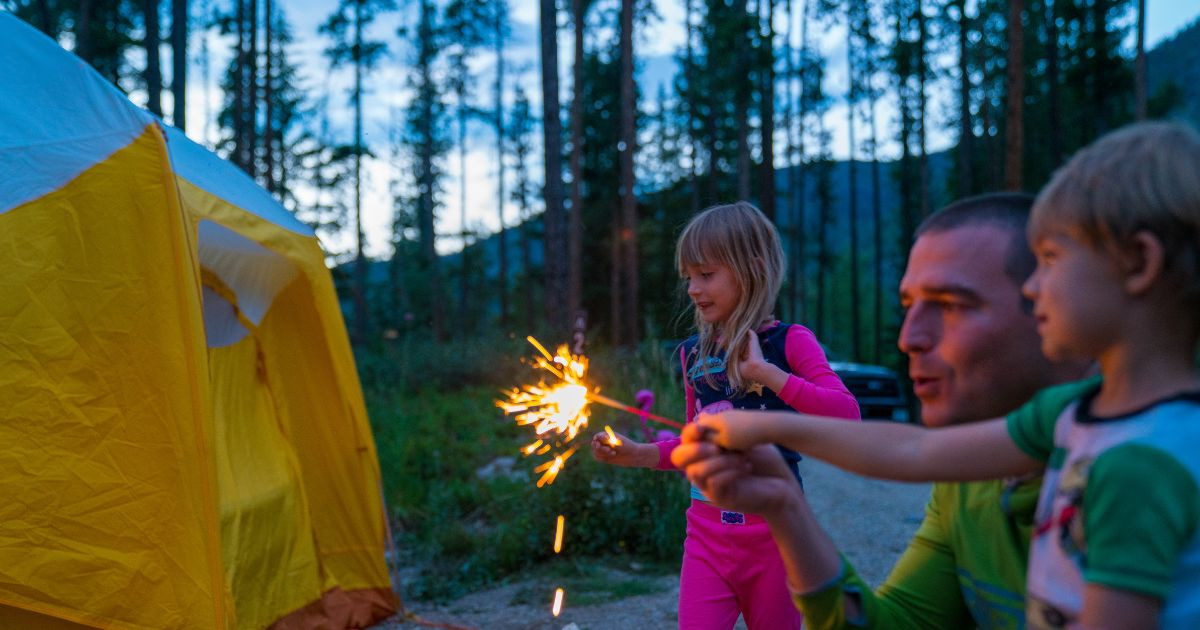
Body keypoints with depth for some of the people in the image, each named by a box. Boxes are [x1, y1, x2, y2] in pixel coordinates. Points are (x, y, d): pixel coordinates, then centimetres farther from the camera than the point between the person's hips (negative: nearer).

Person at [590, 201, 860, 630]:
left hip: (774, 530, -3)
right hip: (707, 532, 3)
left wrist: (766, 372, -24)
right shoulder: (693, 353, 7)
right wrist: (643, 454, 2)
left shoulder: (787, 342, -6)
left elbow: (847, 414, -21)